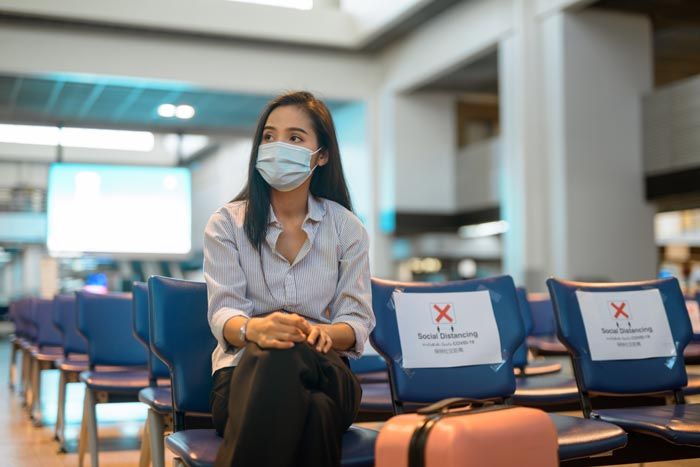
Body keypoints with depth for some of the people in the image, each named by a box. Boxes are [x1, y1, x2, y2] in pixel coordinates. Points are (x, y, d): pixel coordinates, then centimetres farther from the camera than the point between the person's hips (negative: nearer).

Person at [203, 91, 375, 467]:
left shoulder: (347, 227, 10)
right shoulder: (227, 223, 7)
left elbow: (357, 319, 3)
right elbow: (223, 310, -5)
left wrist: (326, 332, -23)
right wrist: (254, 329, -31)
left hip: (325, 371, 2)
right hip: (245, 370, -1)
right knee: (275, 357, -40)